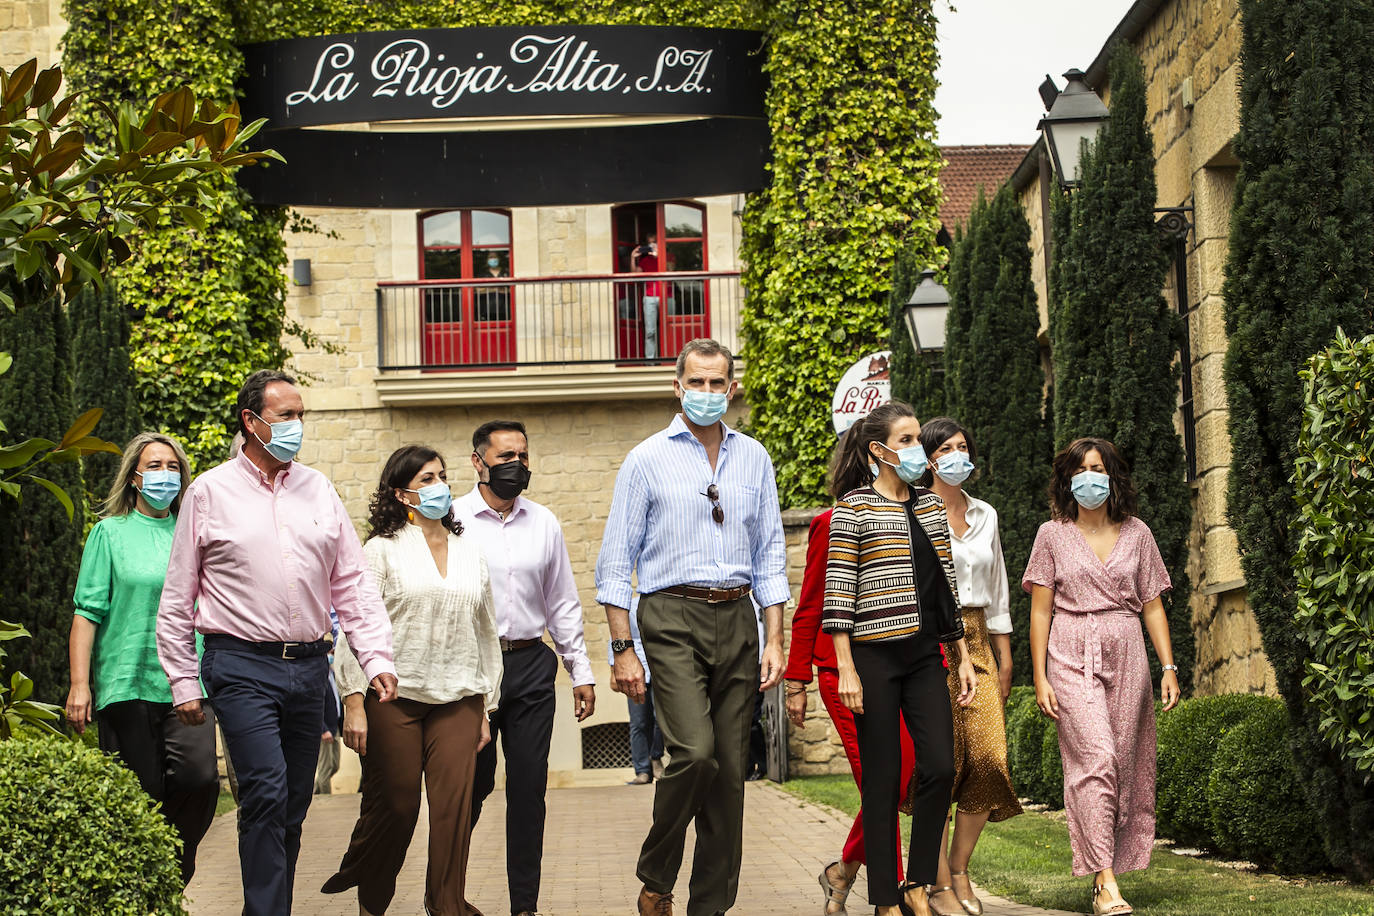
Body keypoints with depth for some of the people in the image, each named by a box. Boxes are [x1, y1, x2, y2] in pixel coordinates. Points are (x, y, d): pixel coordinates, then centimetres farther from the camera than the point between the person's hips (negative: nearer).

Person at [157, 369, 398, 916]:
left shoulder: (318, 490, 11)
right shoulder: (209, 492, 1)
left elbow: (352, 585, 12)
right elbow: (176, 601, 4)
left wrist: (377, 659, 0)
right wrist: (183, 683, 0)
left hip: (309, 665, 4)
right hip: (243, 665, -4)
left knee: (295, 803, 8)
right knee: (267, 793, -16)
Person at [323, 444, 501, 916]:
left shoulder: (470, 551, 14)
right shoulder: (383, 549, 1)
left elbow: (486, 633, 17)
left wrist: (486, 708, 14)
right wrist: (353, 700, -10)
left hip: (458, 699, 3)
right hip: (394, 696, -3)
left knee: (454, 805, -8)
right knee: (394, 806, 2)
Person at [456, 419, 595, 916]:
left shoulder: (544, 523, 11)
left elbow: (563, 604, 15)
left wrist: (582, 671, 12)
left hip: (532, 666, 3)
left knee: (529, 787, 2)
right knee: (471, 784, 3)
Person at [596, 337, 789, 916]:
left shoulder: (754, 458, 12)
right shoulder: (647, 460, 2)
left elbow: (770, 556, 14)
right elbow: (616, 563, 1)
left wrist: (775, 639, 6)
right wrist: (623, 650, -6)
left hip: (737, 619, 4)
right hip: (673, 615, -4)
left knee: (731, 768, 3)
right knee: (694, 752, -20)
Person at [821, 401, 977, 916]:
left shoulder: (930, 506, 15)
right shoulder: (853, 507, -3)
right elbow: (838, 590, -7)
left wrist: (962, 655, 16)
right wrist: (845, 669, -13)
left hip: (925, 657, 5)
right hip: (875, 657, -5)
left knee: (940, 767, -4)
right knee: (883, 780, -1)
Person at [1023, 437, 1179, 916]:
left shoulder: (1136, 534, 11)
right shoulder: (1053, 535, 6)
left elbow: (1152, 606, 13)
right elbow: (1040, 610, 5)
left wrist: (1168, 667, 4)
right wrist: (1040, 677, -2)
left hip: (1126, 658, 3)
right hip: (1072, 657, -3)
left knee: (1123, 765, -1)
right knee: (1096, 758, -17)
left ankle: (1107, 874, 9)